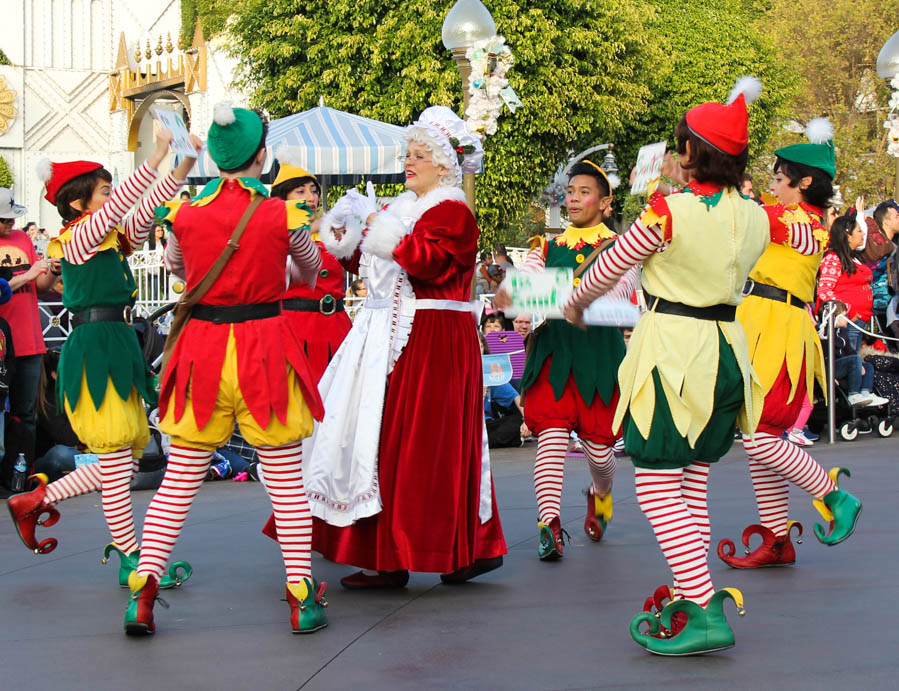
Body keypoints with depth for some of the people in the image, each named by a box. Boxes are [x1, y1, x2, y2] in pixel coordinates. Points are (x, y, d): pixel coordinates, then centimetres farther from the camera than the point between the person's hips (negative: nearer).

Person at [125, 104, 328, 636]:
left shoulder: (186, 215, -2)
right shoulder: (283, 216, -6)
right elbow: (312, 268, 14)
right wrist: (305, 278, 39)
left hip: (202, 347, 2)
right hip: (265, 345, -2)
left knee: (180, 477, 9)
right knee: (286, 478, 7)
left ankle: (143, 590, 3)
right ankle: (303, 597, 8)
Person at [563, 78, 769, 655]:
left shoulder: (668, 212, -15)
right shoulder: (755, 218, 2)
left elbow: (611, 267, -1)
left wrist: (577, 301, 17)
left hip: (671, 349, -7)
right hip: (727, 349, 7)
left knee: (658, 488, -4)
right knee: (692, 486, 15)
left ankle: (705, 612, -12)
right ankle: (689, 599, 17)